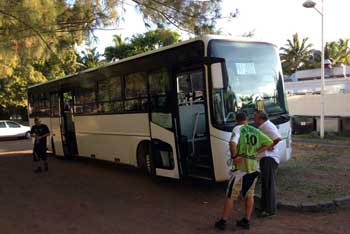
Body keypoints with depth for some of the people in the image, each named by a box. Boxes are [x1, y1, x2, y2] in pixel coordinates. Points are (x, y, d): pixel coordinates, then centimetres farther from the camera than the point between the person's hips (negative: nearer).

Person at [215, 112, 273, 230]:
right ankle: (246, 221, 22)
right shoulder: (256, 131, 11)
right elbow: (269, 142, 10)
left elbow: (233, 143, -26)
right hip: (253, 166, 5)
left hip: (241, 166, -5)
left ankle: (223, 222, 10)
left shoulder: (238, 129, -7)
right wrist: (255, 152, 6)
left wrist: (234, 156, -14)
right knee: (249, 195, 18)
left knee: (231, 196, 4)